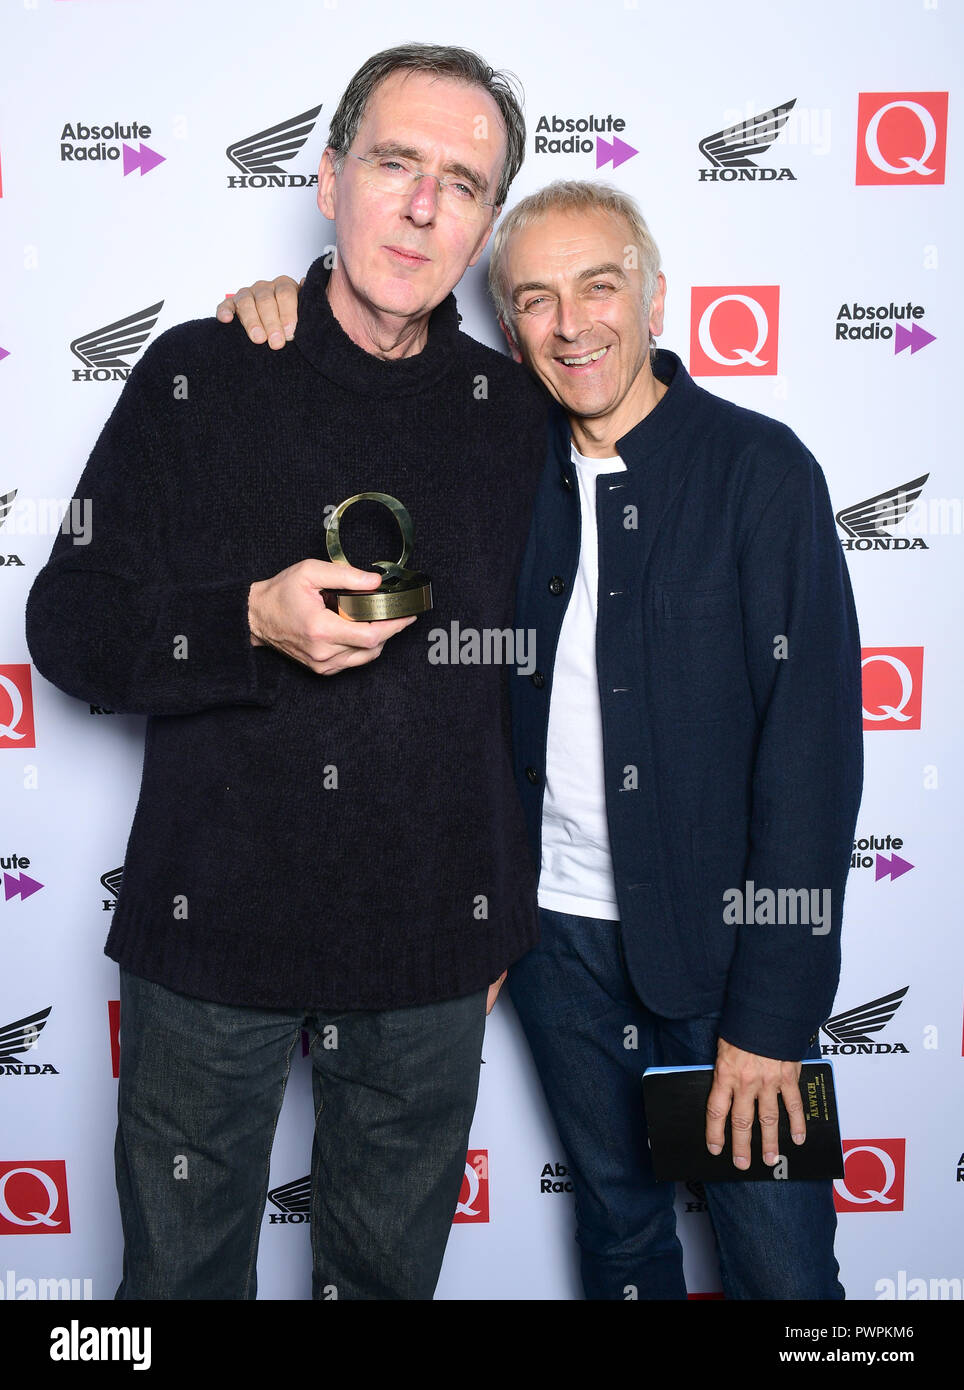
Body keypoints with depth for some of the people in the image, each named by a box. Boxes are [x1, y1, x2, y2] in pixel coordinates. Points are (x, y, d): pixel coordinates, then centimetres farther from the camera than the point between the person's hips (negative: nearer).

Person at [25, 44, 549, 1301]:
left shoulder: (515, 415, 2)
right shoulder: (197, 379, -2)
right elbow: (68, 630, -2)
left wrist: (506, 915, 11)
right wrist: (253, 624, -20)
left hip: (431, 947, 2)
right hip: (210, 927, -1)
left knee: (391, 1269, 19)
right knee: (182, 1267, 16)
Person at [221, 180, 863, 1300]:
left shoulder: (758, 468, -9)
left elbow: (811, 745, -13)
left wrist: (773, 1016, -15)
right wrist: (292, 310, -4)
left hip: (717, 944, -3)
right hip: (556, 926, 4)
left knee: (780, 1262, 7)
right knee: (617, 1222, 20)